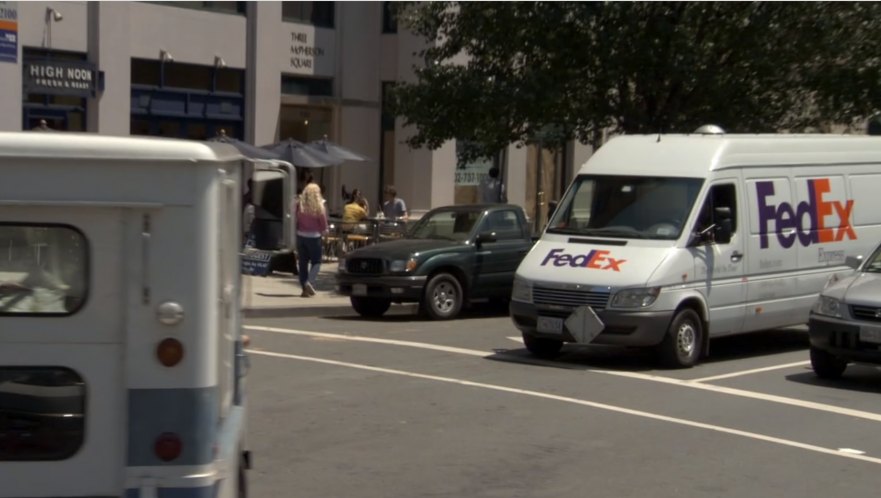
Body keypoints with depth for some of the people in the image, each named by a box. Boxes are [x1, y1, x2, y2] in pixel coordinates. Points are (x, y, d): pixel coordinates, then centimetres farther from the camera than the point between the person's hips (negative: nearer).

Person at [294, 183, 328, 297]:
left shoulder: (299, 204, -2)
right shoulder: (319, 206, -10)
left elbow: (295, 220, 1)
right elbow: (323, 223, -4)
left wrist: (297, 230, 12)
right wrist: (324, 231, 13)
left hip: (301, 235, 3)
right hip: (314, 236, -3)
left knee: (302, 262, 8)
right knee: (316, 261, 7)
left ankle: (305, 289, 8)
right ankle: (310, 282, -16)